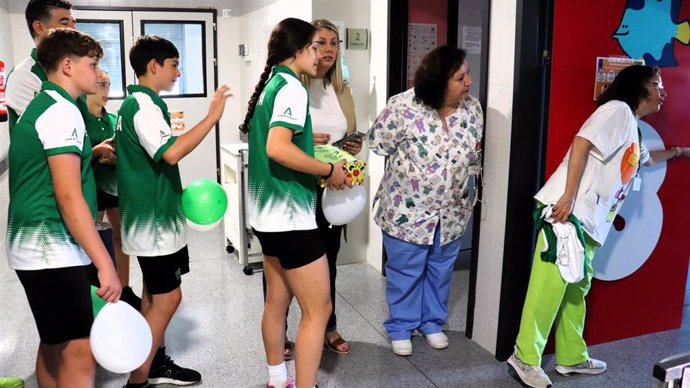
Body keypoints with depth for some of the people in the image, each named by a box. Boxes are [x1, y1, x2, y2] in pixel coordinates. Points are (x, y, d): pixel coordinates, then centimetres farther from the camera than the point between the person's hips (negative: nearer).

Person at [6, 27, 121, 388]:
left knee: (53, 345, 18)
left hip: (36, 247, 11)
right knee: (79, 353, -9)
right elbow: (68, 196, -23)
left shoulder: (39, 105, 17)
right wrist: (105, 263, -24)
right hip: (52, 249, -11)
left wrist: (88, 155, 31)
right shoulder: (62, 110, -14)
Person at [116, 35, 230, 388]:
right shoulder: (143, 105, -18)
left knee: (155, 294, 17)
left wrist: (177, 190, 20)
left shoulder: (135, 103, 13)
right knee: (167, 297, -4)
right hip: (154, 220, -10)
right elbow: (170, 153, -33)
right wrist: (212, 117, -29)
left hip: (154, 216, 10)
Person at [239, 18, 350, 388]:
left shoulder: (270, 85, 13)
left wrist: (312, 140, 17)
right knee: (317, 310, -1)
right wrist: (329, 170, -18)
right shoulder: (292, 88, -15)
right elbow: (278, 148, -29)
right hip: (290, 216, -10)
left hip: (269, 214, 10)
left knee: (277, 300, 19)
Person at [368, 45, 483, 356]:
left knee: (441, 270, 19)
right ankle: (401, 327, 30)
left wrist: (468, 177, 4)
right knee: (405, 272, 11)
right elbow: (378, 143, -10)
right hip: (408, 208, -4)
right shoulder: (404, 106, -21)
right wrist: (407, 163, -3)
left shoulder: (472, 108, -5)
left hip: (452, 210, 5)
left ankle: (432, 322, 39)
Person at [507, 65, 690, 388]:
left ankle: (571, 357, 23)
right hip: (568, 210, -10)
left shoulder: (633, 128, 28)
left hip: (589, 219, 10)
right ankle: (526, 357, -4)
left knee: (576, 286, 13)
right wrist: (568, 197, -24)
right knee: (551, 283, -11)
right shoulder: (617, 109, -2)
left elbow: (646, 158, 51)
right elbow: (581, 142, -17)